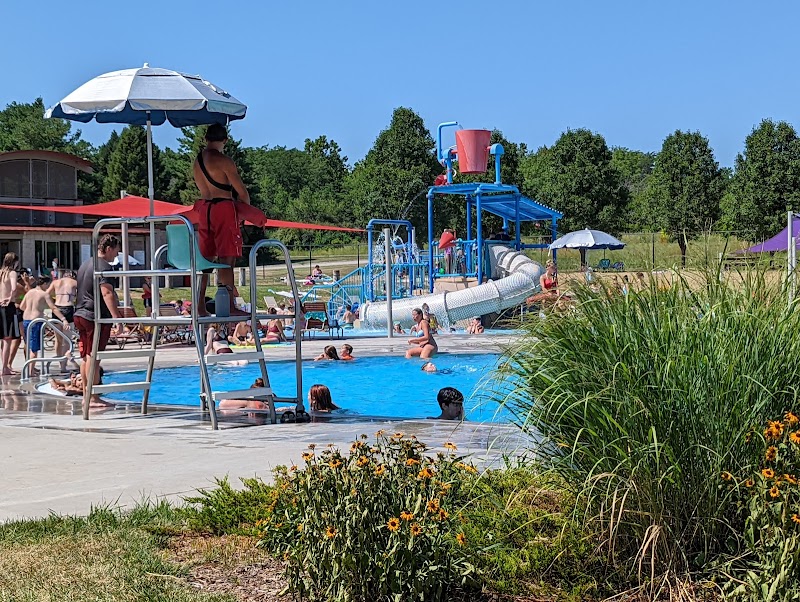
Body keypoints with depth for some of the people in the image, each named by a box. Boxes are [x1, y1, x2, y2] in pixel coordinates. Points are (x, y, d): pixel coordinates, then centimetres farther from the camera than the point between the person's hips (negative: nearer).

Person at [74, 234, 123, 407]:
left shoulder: (85, 264, 18)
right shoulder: (104, 267, -12)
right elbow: (107, 294, -21)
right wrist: (117, 318, -24)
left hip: (80, 315, 9)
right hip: (96, 317, -9)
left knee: (85, 357, 11)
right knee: (93, 358, -8)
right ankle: (93, 398, -7)